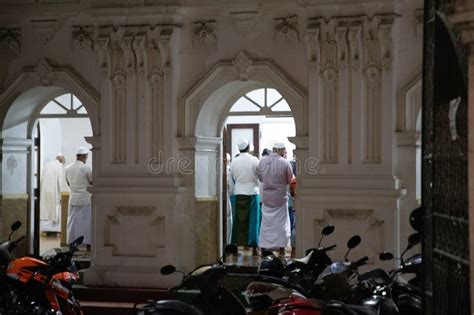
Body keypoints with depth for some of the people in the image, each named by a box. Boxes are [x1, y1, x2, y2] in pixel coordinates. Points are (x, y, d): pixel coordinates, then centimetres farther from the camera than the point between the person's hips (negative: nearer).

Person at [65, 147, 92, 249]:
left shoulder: (68, 168, 4)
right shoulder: (85, 168, -13)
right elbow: (92, 182, -5)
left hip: (73, 199, 5)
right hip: (84, 199, -5)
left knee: (72, 221, 9)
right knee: (86, 222, 2)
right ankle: (88, 244, 5)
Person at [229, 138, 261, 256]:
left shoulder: (234, 161, -2)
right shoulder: (254, 160, -8)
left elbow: (232, 178, 6)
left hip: (238, 193, 2)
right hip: (252, 192, -2)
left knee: (238, 221, 8)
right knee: (253, 221, 3)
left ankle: (237, 245, 9)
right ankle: (254, 248, 3)